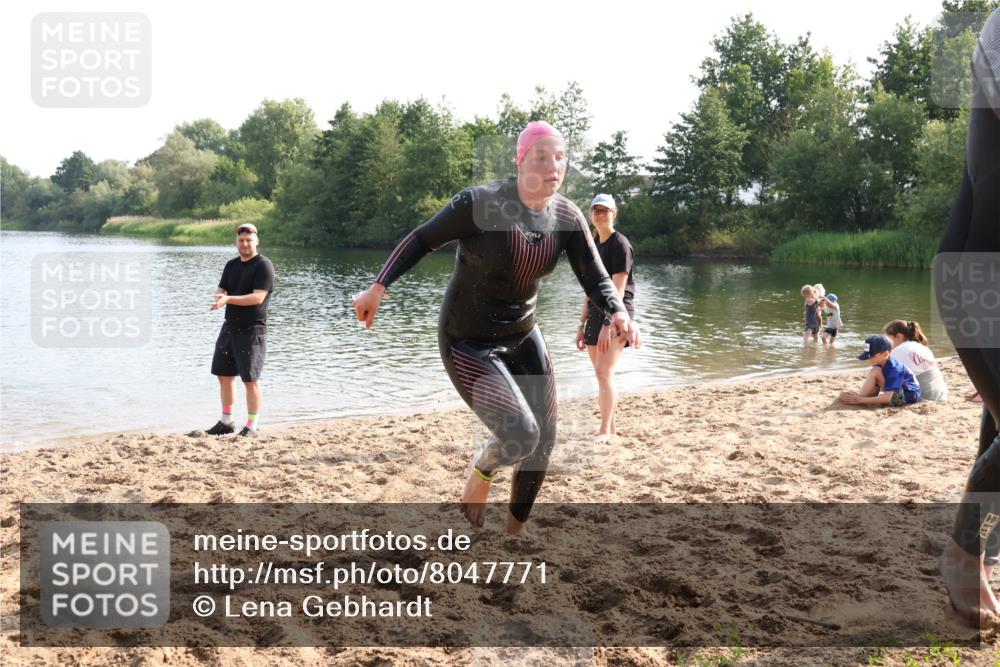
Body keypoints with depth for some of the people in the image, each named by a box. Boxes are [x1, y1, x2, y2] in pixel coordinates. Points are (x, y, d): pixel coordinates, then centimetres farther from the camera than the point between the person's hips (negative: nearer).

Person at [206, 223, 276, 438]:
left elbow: (258, 297, -20)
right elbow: (221, 290, 10)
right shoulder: (231, 265, 13)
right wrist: (219, 297, -15)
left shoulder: (263, 265, -10)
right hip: (230, 327, 7)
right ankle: (226, 421, 24)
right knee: (224, 375, 12)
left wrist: (228, 299, -28)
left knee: (250, 379, -5)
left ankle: (251, 427, 2)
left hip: (252, 330, -7)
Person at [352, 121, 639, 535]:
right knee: (521, 435, -23)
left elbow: (596, 280, -9)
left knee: (543, 442, 13)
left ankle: (515, 529, 39)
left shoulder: (567, 216, -8)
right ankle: (481, 470, 15)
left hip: (522, 338, 7)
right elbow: (423, 239, -12)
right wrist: (378, 288, -17)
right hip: (468, 345, -6)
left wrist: (619, 314, -30)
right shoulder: (479, 203, -24)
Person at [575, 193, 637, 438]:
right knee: (602, 374, 10)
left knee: (604, 371, -15)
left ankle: (605, 430, -12)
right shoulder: (593, 247, 15)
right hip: (596, 315, 8)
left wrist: (608, 324, -22)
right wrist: (582, 325, 16)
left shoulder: (620, 244, -9)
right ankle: (610, 425, 20)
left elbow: (618, 289, -16)